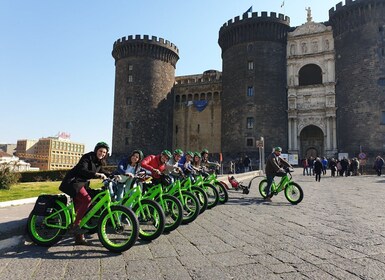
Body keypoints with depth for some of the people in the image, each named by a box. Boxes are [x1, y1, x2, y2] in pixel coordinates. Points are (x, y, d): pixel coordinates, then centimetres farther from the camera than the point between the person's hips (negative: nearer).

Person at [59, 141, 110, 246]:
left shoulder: (99, 162, 10)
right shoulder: (87, 157, -14)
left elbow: (102, 172, 20)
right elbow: (82, 170, -28)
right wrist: (97, 174, -39)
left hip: (82, 183, 8)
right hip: (73, 182, -8)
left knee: (79, 208, 7)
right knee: (87, 199, -29)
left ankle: (79, 237, 11)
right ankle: (75, 225, -21)